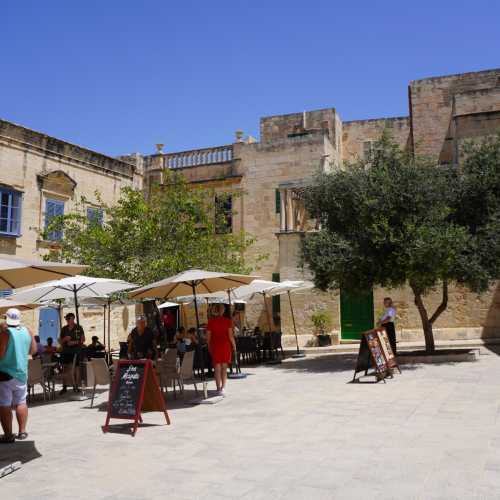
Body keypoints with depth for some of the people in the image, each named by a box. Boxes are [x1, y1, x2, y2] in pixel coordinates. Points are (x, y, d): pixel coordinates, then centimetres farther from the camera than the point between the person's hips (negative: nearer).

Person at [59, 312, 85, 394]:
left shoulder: (79, 328, 1)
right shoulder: (64, 329, 10)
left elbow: (83, 340, 0)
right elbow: (60, 341, 13)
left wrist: (75, 342, -14)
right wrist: (65, 339, -8)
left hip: (76, 351, -3)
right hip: (65, 351, 3)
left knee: (76, 368, 0)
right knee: (65, 368, -1)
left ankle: (76, 387, 6)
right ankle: (64, 387, 6)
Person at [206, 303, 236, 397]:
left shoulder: (210, 321, -1)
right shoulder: (227, 321, -4)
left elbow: (208, 336, 0)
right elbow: (230, 335, -5)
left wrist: (209, 347, 10)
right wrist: (234, 345, 4)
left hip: (215, 346, 0)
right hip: (225, 345, 0)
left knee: (217, 368, 7)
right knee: (224, 368, 10)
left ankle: (219, 388, 7)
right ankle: (223, 387, -1)